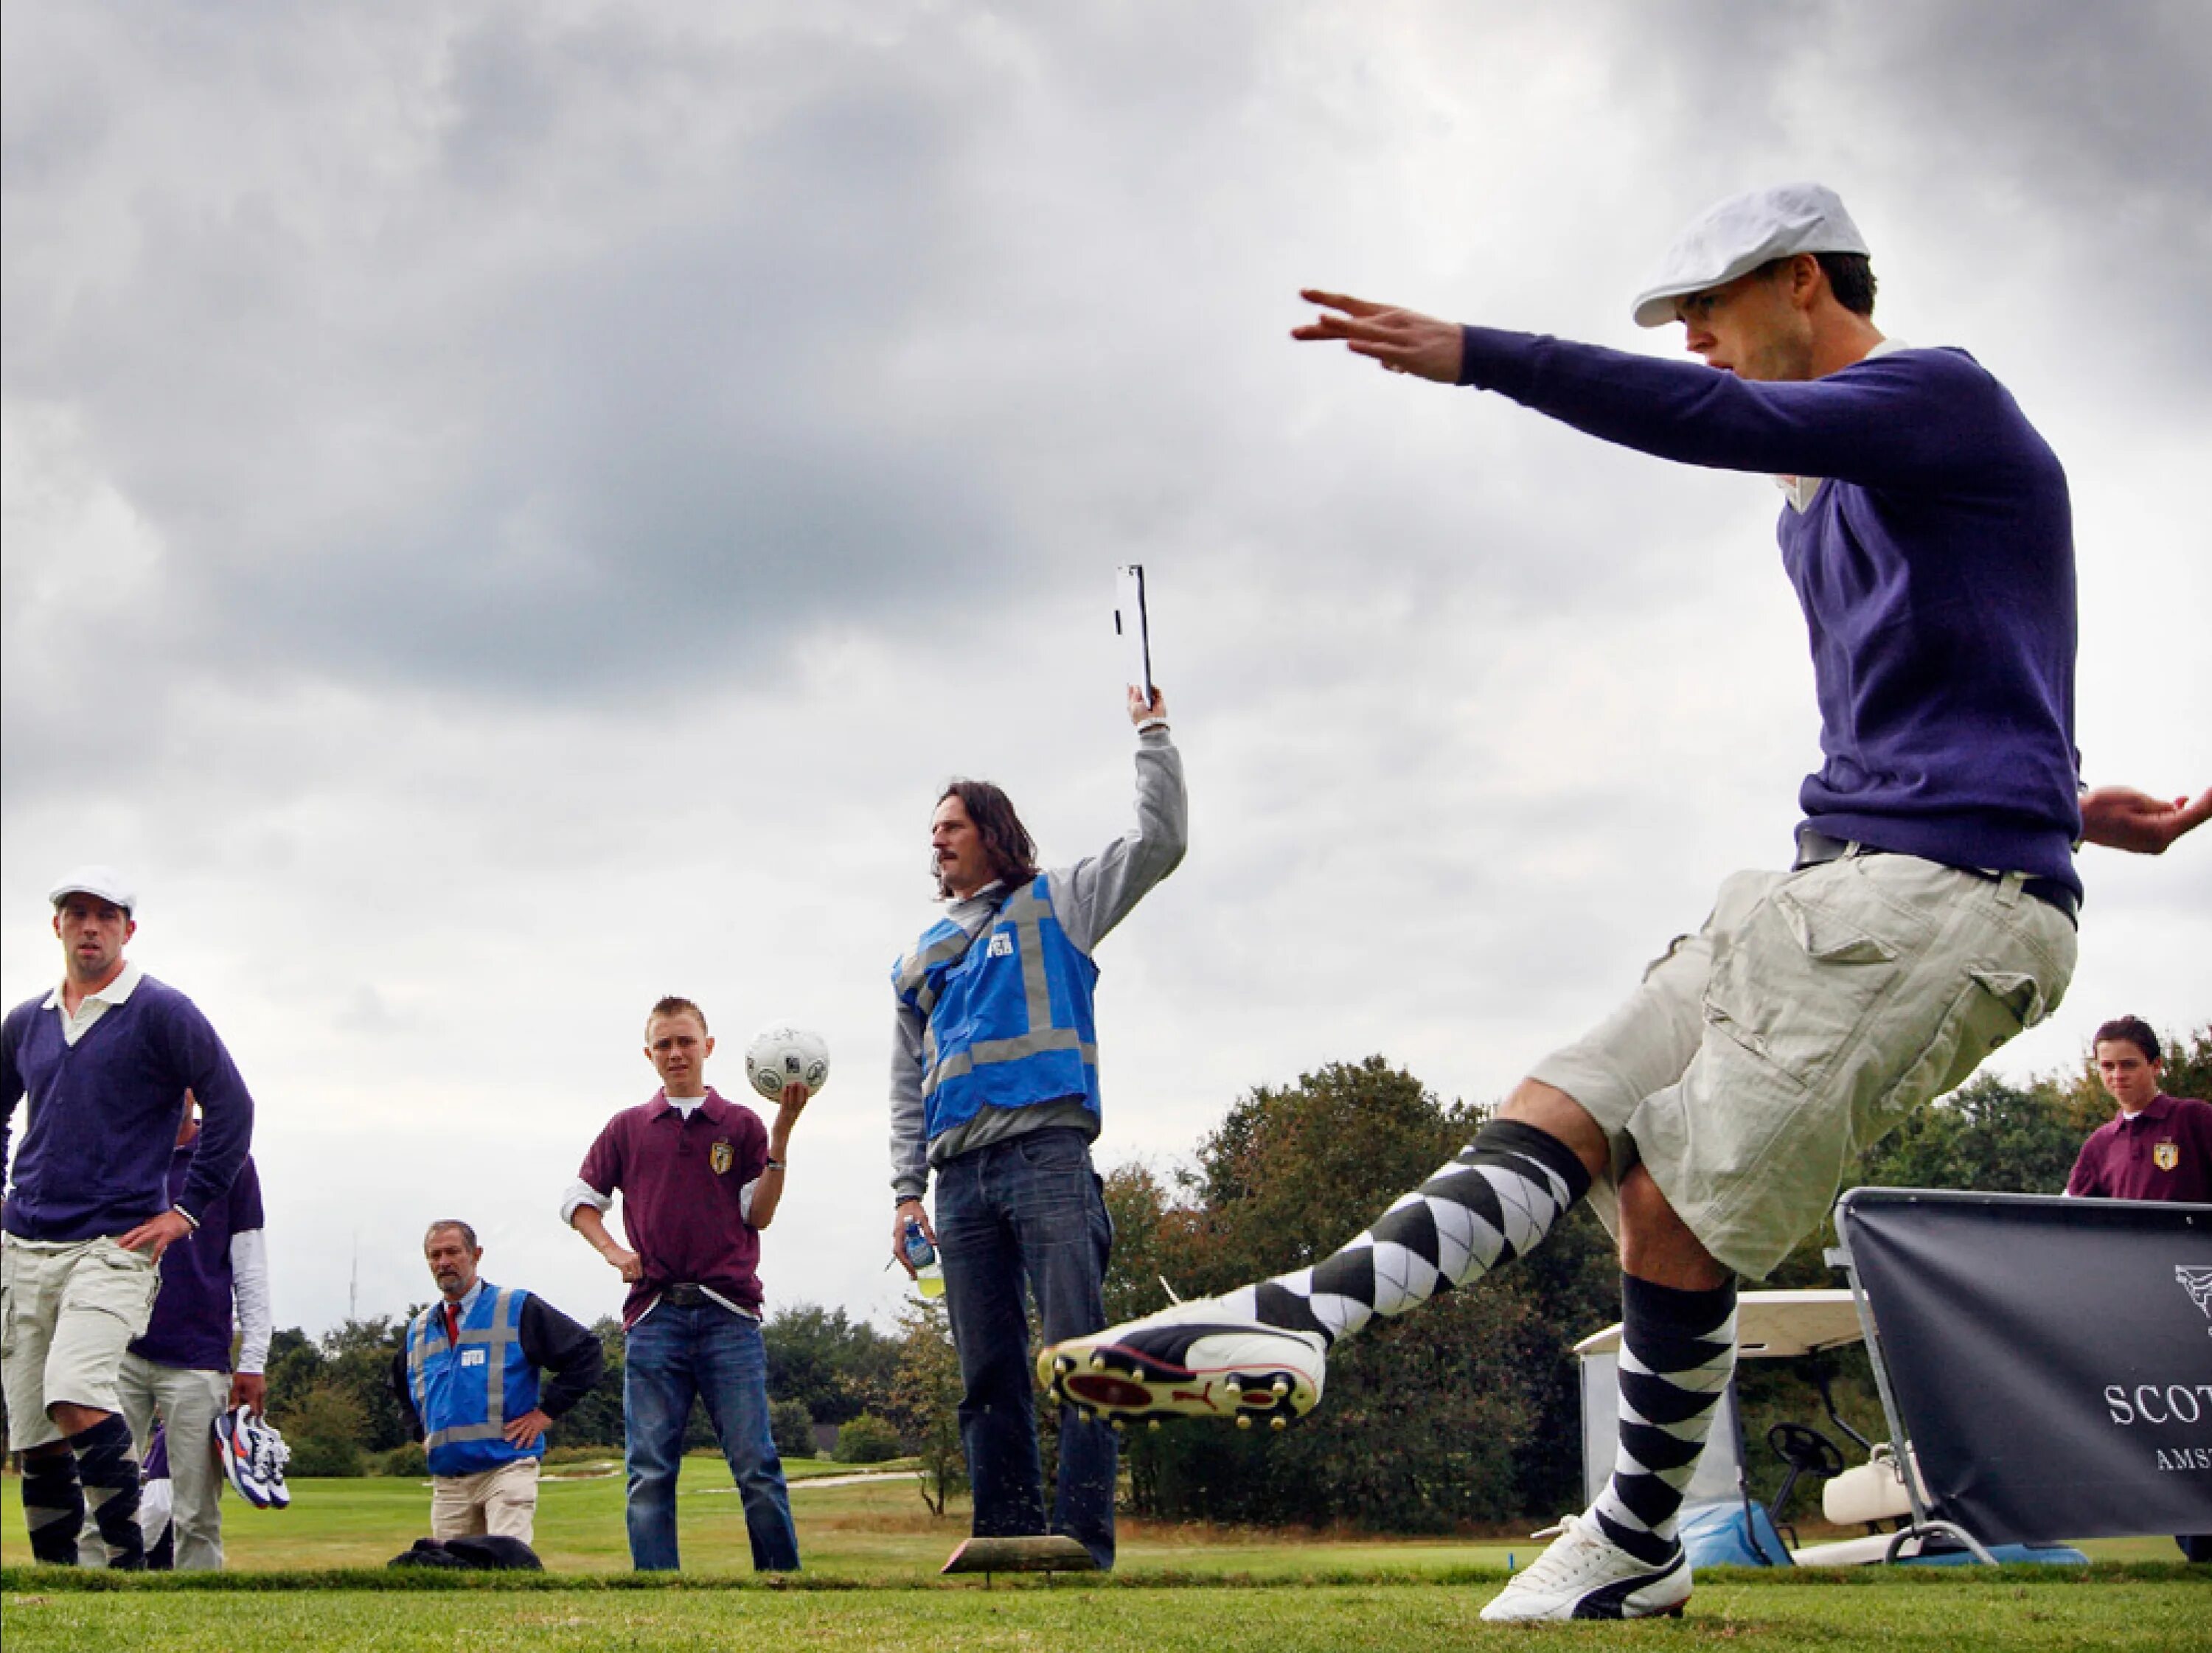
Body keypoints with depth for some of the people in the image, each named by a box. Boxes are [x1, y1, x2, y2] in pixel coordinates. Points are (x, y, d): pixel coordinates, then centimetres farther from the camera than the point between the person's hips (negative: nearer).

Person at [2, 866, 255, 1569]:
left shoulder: (162, 1011, -1)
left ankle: (128, 1560, -19)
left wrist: (187, 1210, -7)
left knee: (76, 1396, -25)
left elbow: (232, 1108, -4)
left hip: (114, 1247, -5)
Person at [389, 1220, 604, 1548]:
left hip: (507, 1468, -5)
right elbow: (401, 1386, 37)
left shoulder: (517, 1309, 1)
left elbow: (587, 1354, -2)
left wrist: (547, 1412, -6)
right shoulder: (419, 1329, 17)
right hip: (446, 1479, 5)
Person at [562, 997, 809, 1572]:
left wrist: (780, 1136, -5)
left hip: (729, 1314, -1)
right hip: (654, 1314, 1)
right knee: (649, 1470, -2)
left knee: (755, 1463, -5)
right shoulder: (627, 1128, 15)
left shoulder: (740, 1124, 12)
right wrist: (614, 1252, 5)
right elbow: (578, 1200, 22)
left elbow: (759, 1213, 4)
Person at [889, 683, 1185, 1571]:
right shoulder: (920, 959, 25)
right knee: (989, 1376, 3)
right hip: (960, 1176, 5)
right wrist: (907, 1191, 13)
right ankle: (1008, 1540, 6)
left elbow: (1159, 839, 5)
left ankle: (1084, 1539, -15)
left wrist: (1152, 734, 7)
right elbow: (907, 1089, 23)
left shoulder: (1053, 906, 13)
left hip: (1048, 1155, -5)